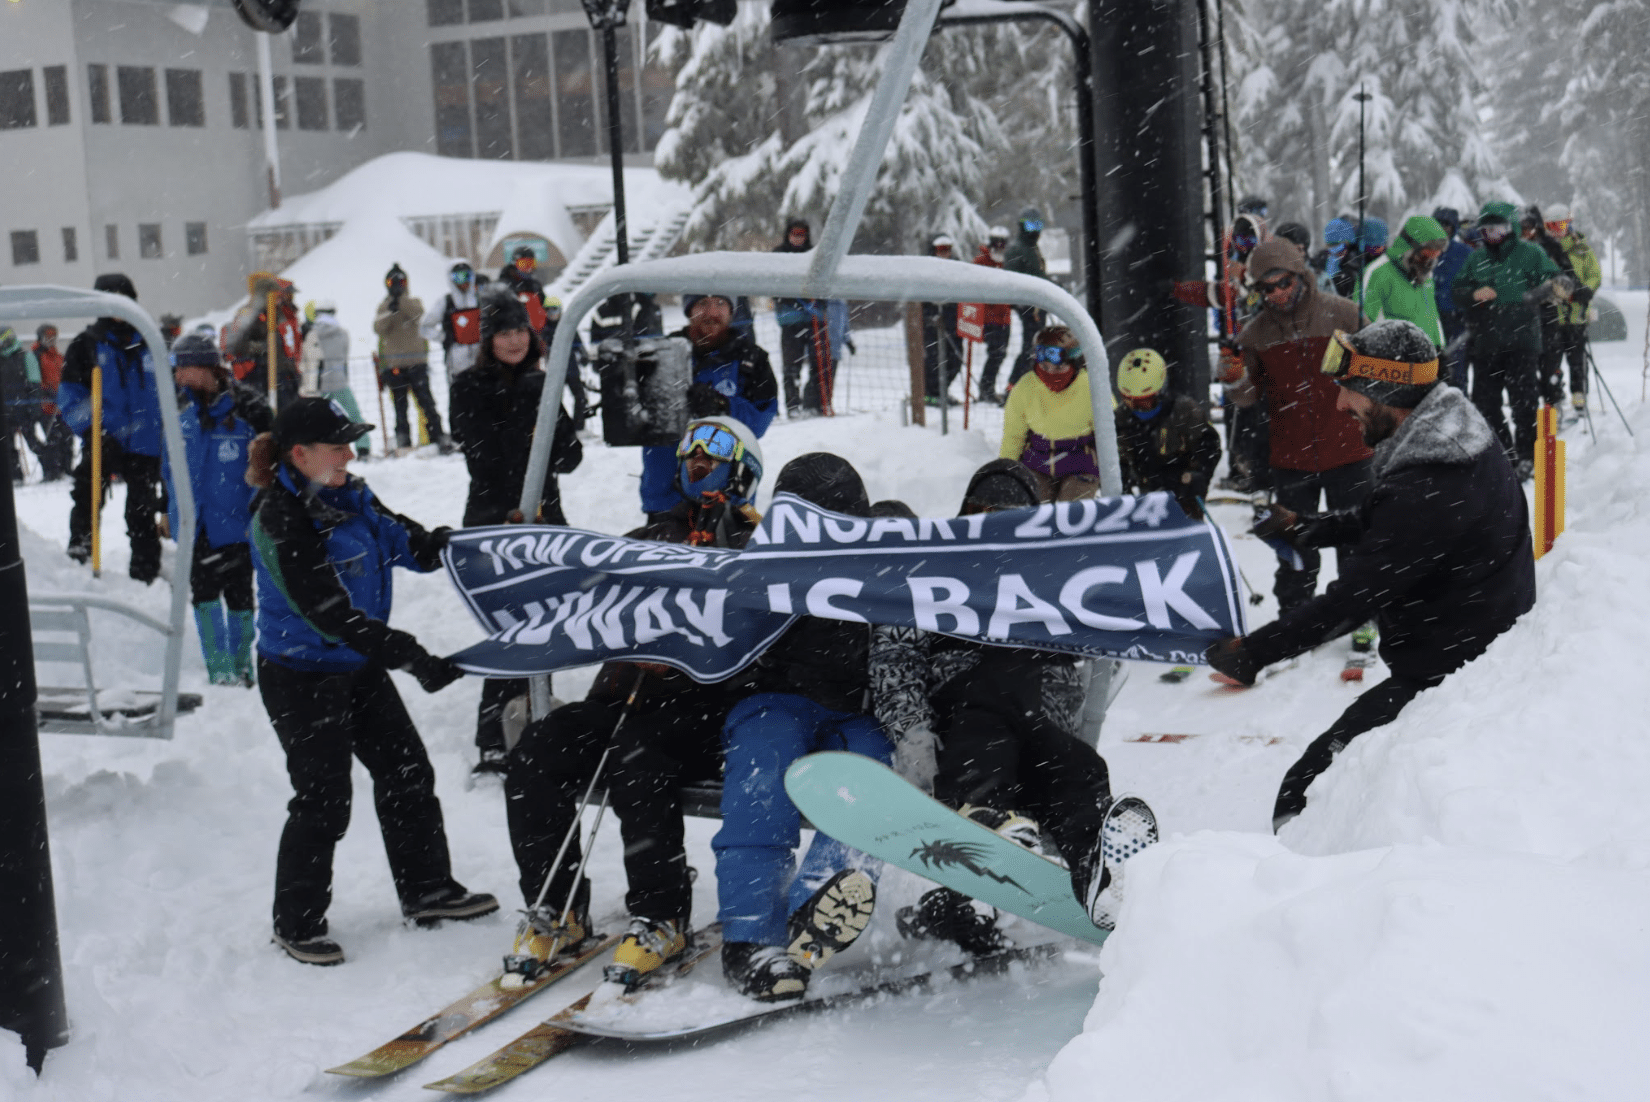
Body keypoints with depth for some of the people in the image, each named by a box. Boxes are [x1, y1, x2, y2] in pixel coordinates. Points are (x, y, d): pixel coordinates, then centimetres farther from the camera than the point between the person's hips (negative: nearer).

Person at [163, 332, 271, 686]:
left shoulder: (246, 406, -11)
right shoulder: (180, 409, 5)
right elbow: (169, 464, 18)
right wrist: (169, 509, 17)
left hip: (235, 522, -4)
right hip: (194, 526, 4)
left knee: (238, 595, 6)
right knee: (203, 594, 4)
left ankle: (241, 667, 20)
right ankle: (218, 670, 13)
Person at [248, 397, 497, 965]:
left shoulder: (348, 497, 0)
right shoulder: (281, 522, -25)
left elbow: (407, 541, 8)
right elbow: (329, 614, -30)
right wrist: (413, 659, -33)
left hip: (359, 666, 9)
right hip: (302, 678, -8)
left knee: (407, 773, 14)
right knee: (323, 799, -2)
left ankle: (427, 889, 29)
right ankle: (297, 924, 15)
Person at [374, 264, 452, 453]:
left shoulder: (413, 302, 9)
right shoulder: (384, 307, 13)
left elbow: (418, 313, -15)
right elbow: (378, 328, -5)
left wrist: (401, 298, -25)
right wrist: (391, 312, -21)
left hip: (416, 362, -2)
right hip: (394, 365, 2)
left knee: (426, 401, -8)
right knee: (400, 404, 2)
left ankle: (439, 437, -7)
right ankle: (403, 443, 5)